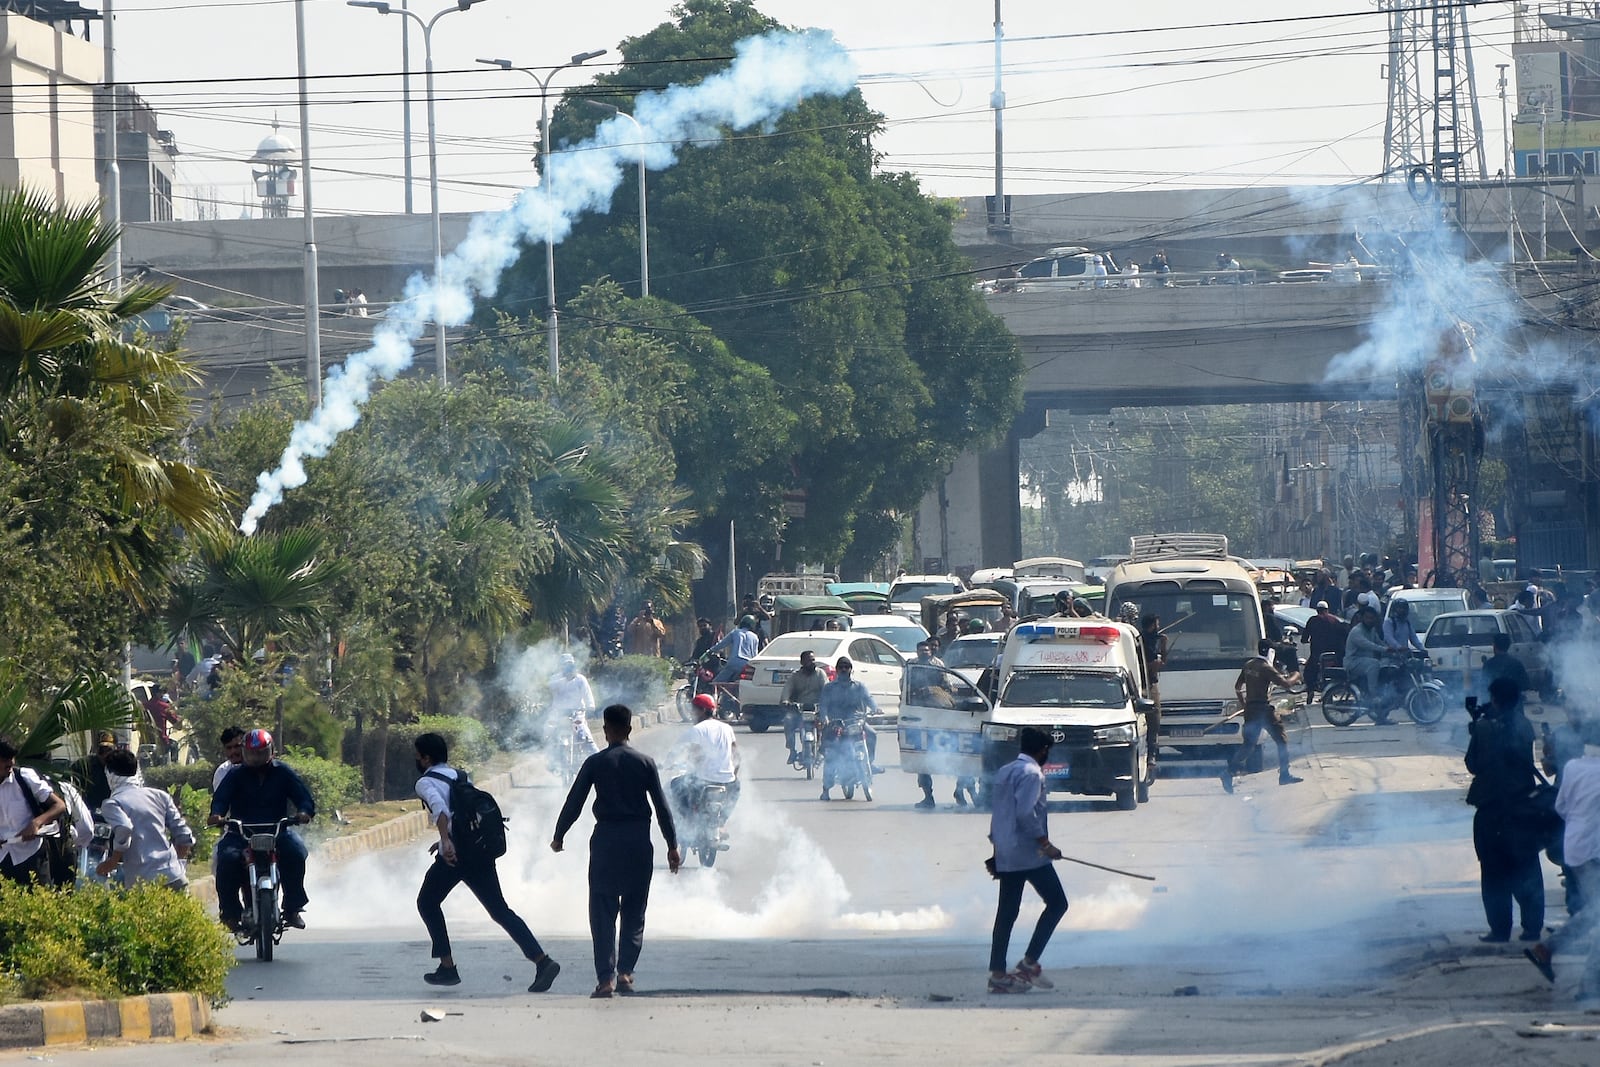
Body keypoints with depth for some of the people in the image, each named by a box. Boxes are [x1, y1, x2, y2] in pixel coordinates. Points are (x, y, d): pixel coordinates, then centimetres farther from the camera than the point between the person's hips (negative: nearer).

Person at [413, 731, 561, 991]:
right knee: (500, 910, 7)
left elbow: (439, 807, -21)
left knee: (427, 902, 16)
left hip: (456, 853, -6)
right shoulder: (459, 776, 23)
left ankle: (447, 967, 11)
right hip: (482, 850, 6)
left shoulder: (426, 782, 0)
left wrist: (446, 841, -34)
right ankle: (543, 961, -9)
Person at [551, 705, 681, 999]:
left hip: (606, 839, -1)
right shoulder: (645, 763, 1)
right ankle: (625, 972, 2)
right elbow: (662, 806, 1)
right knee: (634, 911, 11)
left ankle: (606, 977, -7)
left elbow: (574, 803, 0)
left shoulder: (595, 763, -3)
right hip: (639, 840, 1)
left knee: (603, 911, 2)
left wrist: (559, 836, 14)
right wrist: (672, 845, 8)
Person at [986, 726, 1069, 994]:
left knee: (1007, 912, 8)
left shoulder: (1004, 771, 16)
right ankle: (1029, 963, -5)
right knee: (1057, 902, 0)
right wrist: (1044, 843, -18)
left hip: (1005, 856, 9)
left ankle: (997, 973, 6)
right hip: (1028, 853, -9)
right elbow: (1026, 813, -22)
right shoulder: (1031, 773, -12)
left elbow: (997, 811, 19)